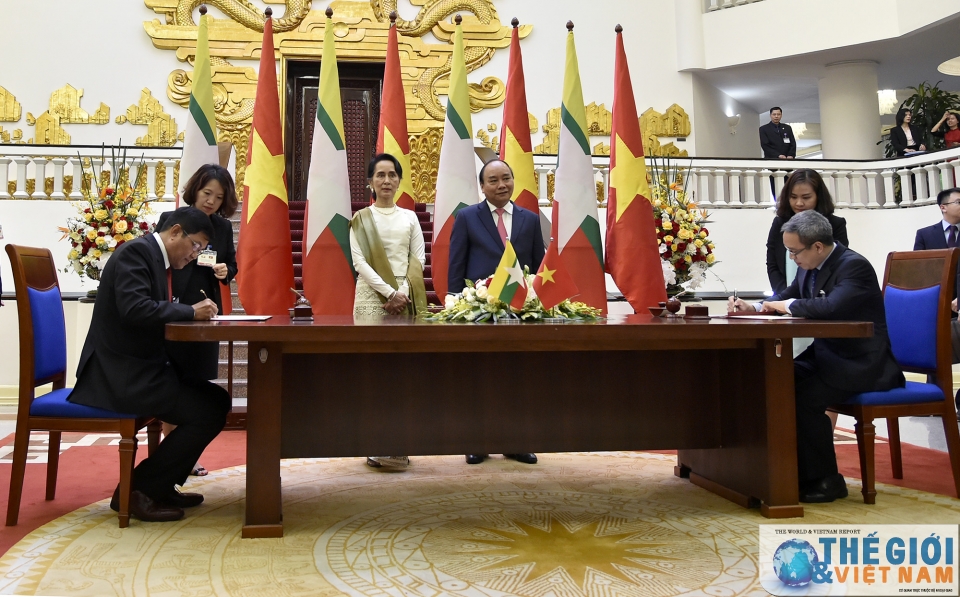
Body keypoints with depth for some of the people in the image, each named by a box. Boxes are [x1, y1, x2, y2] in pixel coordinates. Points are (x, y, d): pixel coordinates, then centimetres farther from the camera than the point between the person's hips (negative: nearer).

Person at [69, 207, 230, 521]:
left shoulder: (157, 258, 16)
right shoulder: (136, 251, -13)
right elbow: (135, 308, -27)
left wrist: (195, 312, 1)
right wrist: (191, 311, -18)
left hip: (139, 370, 10)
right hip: (121, 374, -10)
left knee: (217, 399, 8)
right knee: (209, 412, -16)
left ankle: (162, 485, 14)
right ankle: (139, 490, -3)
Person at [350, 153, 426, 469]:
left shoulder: (409, 217, 13)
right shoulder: (361, 218, 7)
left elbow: (418, 259, 6)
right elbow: (360, 261, -3)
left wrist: (403, 293, -10)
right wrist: (390, 292, -13)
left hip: (406, 300, 2)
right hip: (372, 298, -2)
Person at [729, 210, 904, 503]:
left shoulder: (854, 266, -19)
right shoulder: (809, 267, 8)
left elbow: (831, 306, -37)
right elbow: (784, 297, 18)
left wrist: (787, 305, -21)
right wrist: (752, 308, -3)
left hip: (861, 364, -9)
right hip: (826, 355, 9)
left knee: (806, 397, -27)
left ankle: (826, 480, -8)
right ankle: (796, 471, 2)